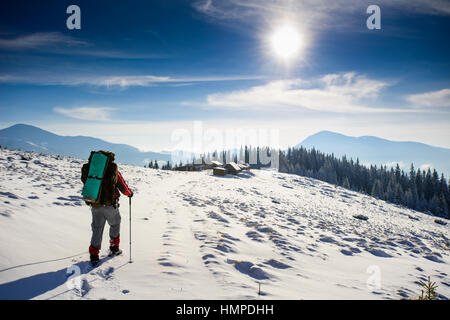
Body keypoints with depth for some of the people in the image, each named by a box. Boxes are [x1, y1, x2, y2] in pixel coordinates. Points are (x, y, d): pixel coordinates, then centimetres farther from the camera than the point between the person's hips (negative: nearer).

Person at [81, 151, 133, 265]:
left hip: (94, 205, 3)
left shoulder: (90, 169, 5)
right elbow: (123, 187, 3)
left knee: (97, 230, 11)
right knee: (115, 225, 21)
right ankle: (114, 248, 29)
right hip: (110, 205, -3)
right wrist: (129, 193, 23)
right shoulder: (113, 170, -5)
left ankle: (94, 255, 3)